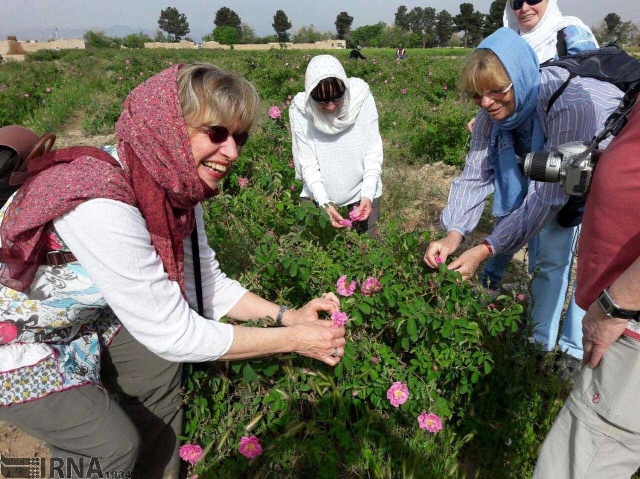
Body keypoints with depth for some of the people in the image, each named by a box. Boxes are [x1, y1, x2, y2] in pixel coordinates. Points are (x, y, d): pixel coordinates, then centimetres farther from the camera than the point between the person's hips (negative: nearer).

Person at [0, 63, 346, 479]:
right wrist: (293, 340, -25)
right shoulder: (100, 204, -38)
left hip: (76, 316, 7)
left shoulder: (176, 188, -14)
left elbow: (207, 285, -3)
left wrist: (288, 315, -12)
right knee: (113, 444, -9)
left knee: (159, 369, 7)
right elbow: (174, 334, -32)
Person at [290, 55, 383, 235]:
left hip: (362, 189, 0)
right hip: (319, 193, 0)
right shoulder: (300, 109, -17)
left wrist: (368, 194, -23)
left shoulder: (362, 98, -18)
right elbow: (307, 162, -14)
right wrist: (325, 203, -25)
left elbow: (373, 151, -13)